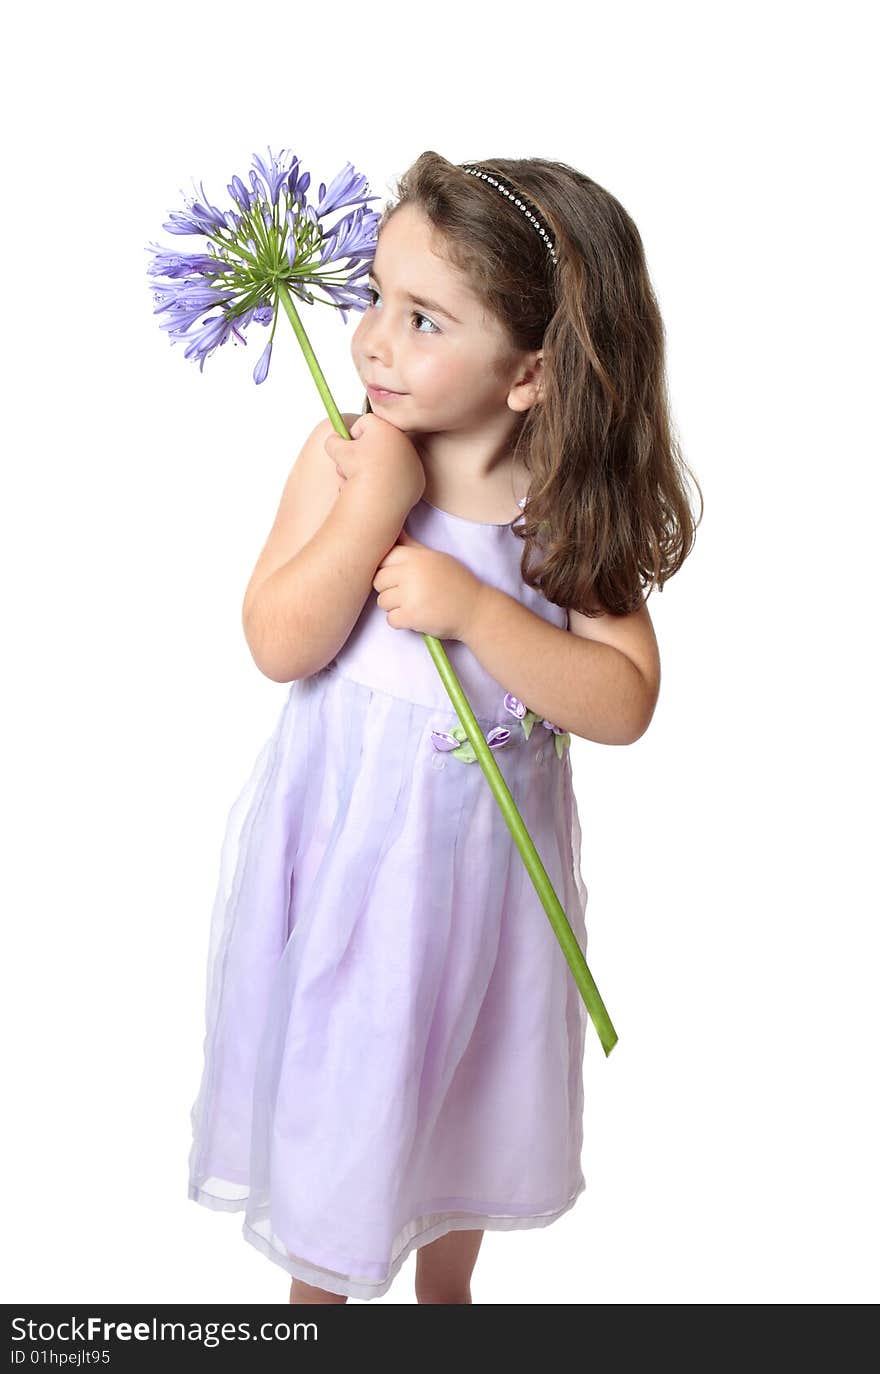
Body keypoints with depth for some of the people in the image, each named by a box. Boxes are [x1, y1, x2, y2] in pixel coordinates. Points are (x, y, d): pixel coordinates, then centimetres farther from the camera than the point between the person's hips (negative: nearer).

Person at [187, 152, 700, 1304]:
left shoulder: (572, 507, -12)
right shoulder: (343, 458, -13)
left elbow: (623, 703, -17)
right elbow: (282, 645, -19)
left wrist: (471, 606, -28)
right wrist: (380, 497, -26)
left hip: (486, 857, 2)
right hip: (341, 849, -1)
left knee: (467, 1090, 23)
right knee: (332, 1087, 17)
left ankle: (446, 1287, 53)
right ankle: (317, 1288, 47)